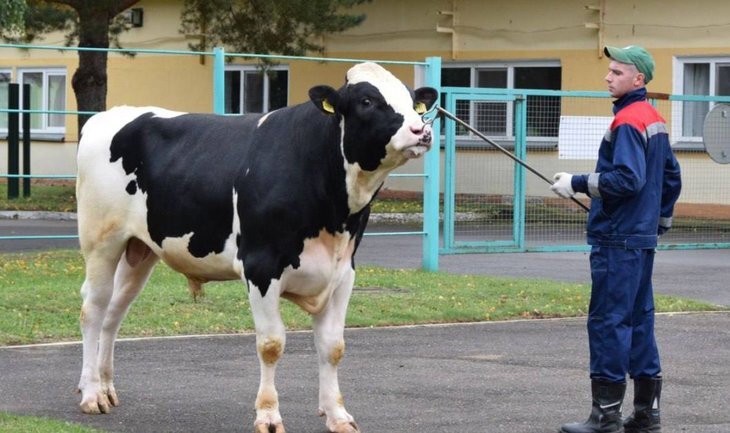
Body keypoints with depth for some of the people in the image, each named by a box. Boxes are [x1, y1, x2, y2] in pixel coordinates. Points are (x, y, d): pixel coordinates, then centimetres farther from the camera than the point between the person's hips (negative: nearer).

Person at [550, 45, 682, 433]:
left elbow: (627, 179, -24)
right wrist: (660, 222, 26)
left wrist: (577, 184, -17)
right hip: (642, 239, 10)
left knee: (608, 321, -7)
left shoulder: (628, 122, -15)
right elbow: (671, 177, 22)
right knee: (639, 320, 12)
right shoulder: (655, 120, 15)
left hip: (618, 241, -10)